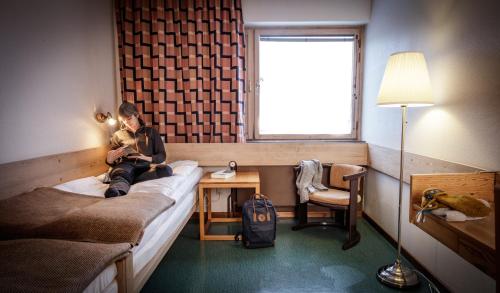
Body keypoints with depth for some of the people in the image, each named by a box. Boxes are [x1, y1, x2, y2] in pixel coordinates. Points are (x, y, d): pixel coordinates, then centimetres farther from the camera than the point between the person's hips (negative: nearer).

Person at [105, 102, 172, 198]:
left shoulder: (151, 132, 20)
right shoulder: (118, 135, 24)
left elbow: (162, 155, 12)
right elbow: (110, 161, 23)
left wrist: (149, 158, -10)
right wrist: (110, 158, -3)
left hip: (145, 167, 0)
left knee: (166, 170, -33)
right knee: (122, 173, -37)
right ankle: (116, 192, -72)